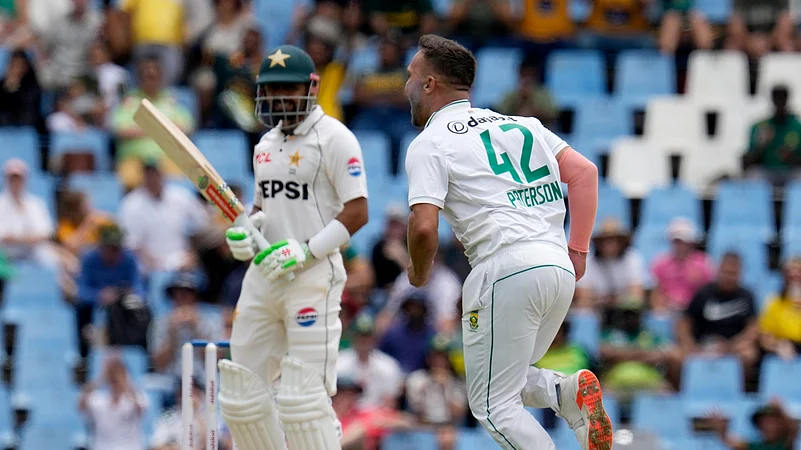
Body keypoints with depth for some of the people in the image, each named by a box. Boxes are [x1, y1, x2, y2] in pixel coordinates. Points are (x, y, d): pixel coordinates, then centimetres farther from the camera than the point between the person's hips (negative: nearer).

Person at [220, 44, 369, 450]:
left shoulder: (334, 138, -7)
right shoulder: (266, 144, 17)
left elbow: (357, 212, -12)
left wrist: (305, 251, -20)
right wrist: (244, 232, 5)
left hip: (314, 275, -8)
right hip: (263, 274, 8)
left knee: (302, 397, -15)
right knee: (241, 394, 7)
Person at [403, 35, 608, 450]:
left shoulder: (429, 144, 1)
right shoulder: (520, 125, 20)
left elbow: (424, 228, -11)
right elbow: (584, 172, 12)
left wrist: (420, 273, 9)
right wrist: (577, 250, 11)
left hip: (505, 269, -7)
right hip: (559, 269, 7)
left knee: (493, 403, 1)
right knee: (506, 381, 23)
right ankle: (570, 391, -5)